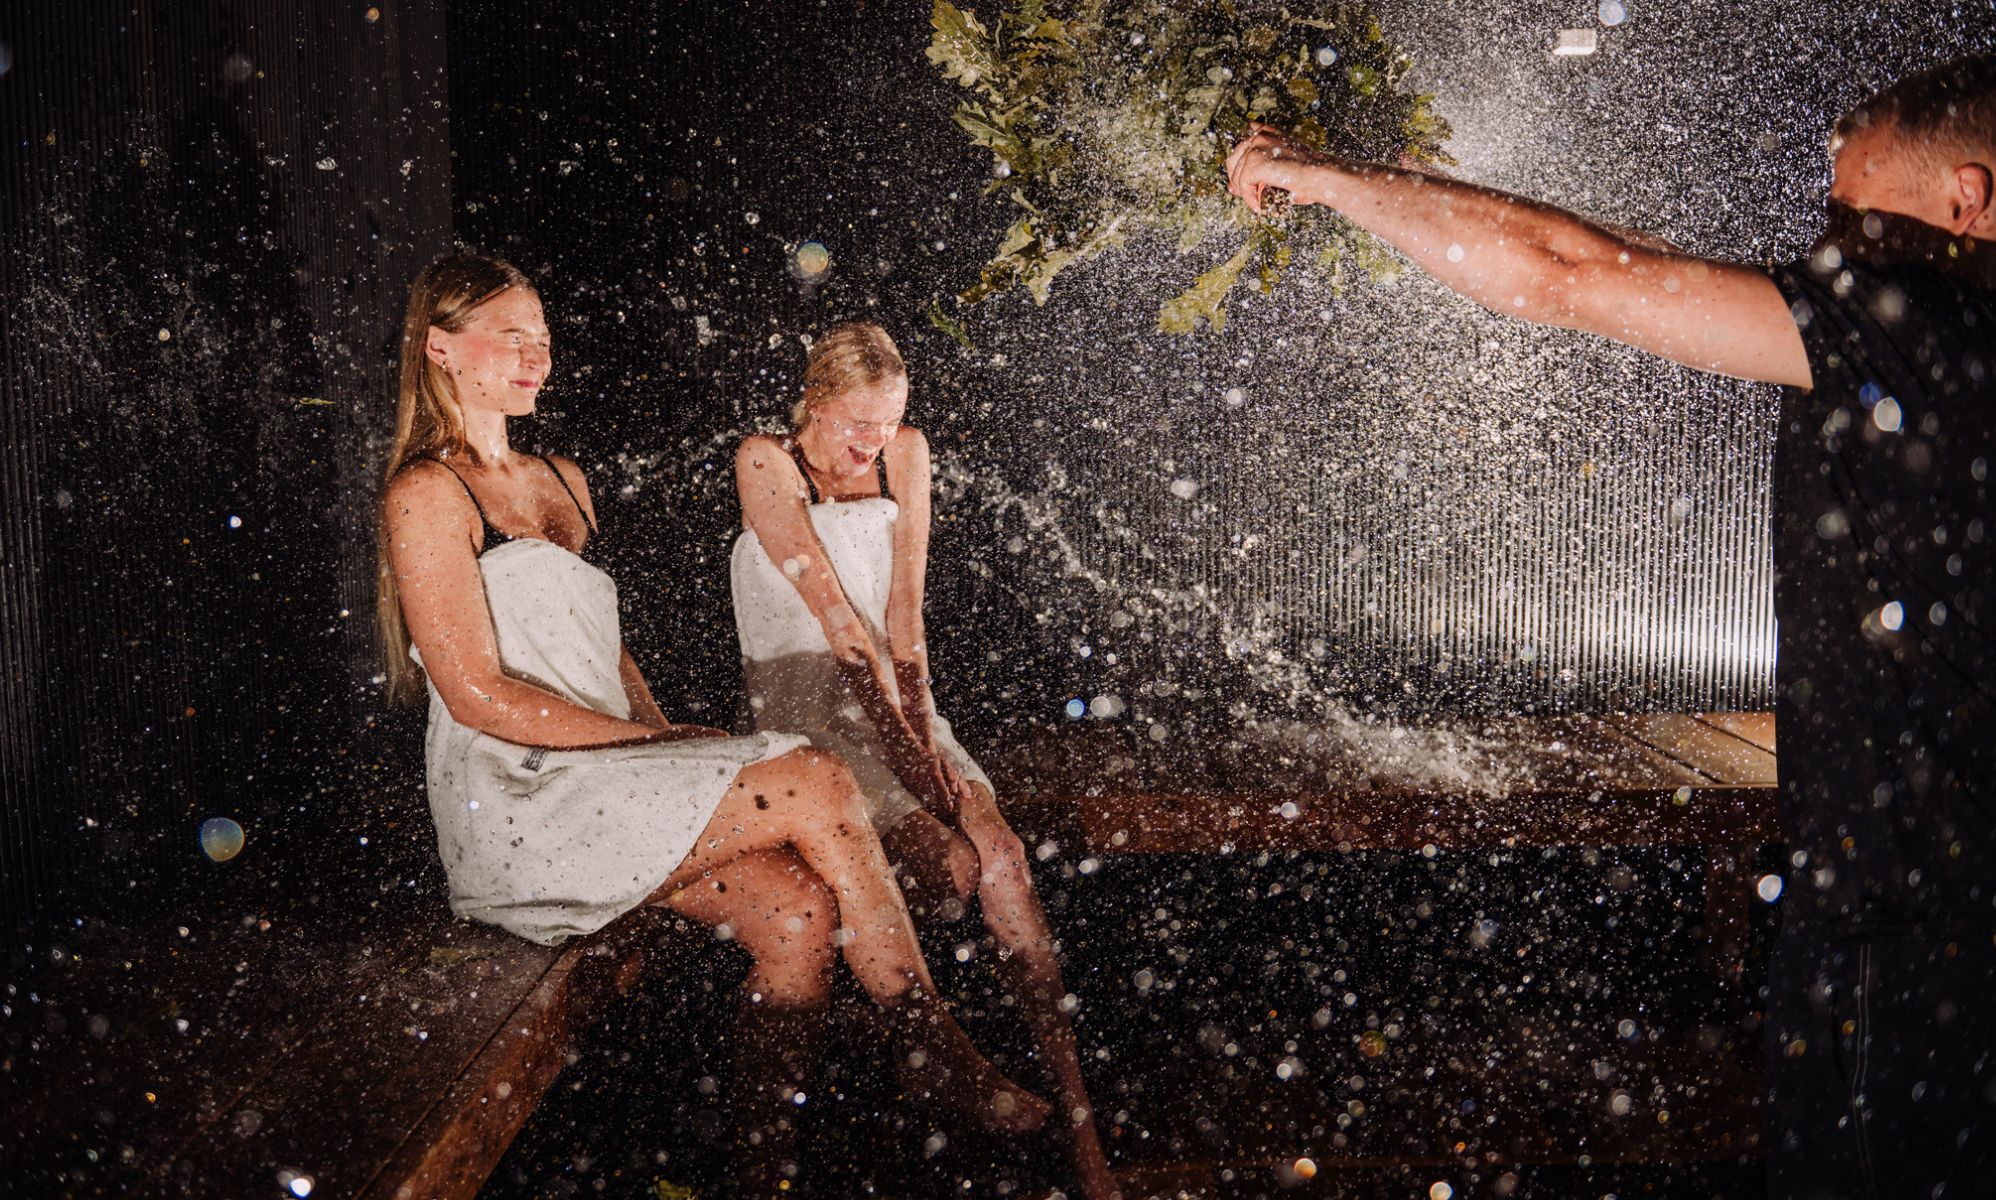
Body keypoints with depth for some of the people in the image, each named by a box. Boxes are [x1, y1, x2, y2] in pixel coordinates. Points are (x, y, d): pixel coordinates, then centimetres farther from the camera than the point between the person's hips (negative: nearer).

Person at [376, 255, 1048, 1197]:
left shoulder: (563, 481, 20)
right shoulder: (427, 496, -6)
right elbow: (479, 695, -13)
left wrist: (667, 739, 3)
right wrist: (652, 742, -15)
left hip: (608, 778, 7)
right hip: (518, 801, -7)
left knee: (797, 909, -18)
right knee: (815, 784, -21)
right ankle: (933, 1049, -8)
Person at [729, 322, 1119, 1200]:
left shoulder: (905, 454, 8)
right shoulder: (765, 463, -6)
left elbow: (904, 608, 2)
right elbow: (834, 610, -15)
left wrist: (922, 724, -11)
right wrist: (903, 738, -20)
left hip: (889, 690, 4)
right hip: (803, 706, -4)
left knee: (1001, 850, -21)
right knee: (952, 863, -26)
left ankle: (1078, 1125, -20)